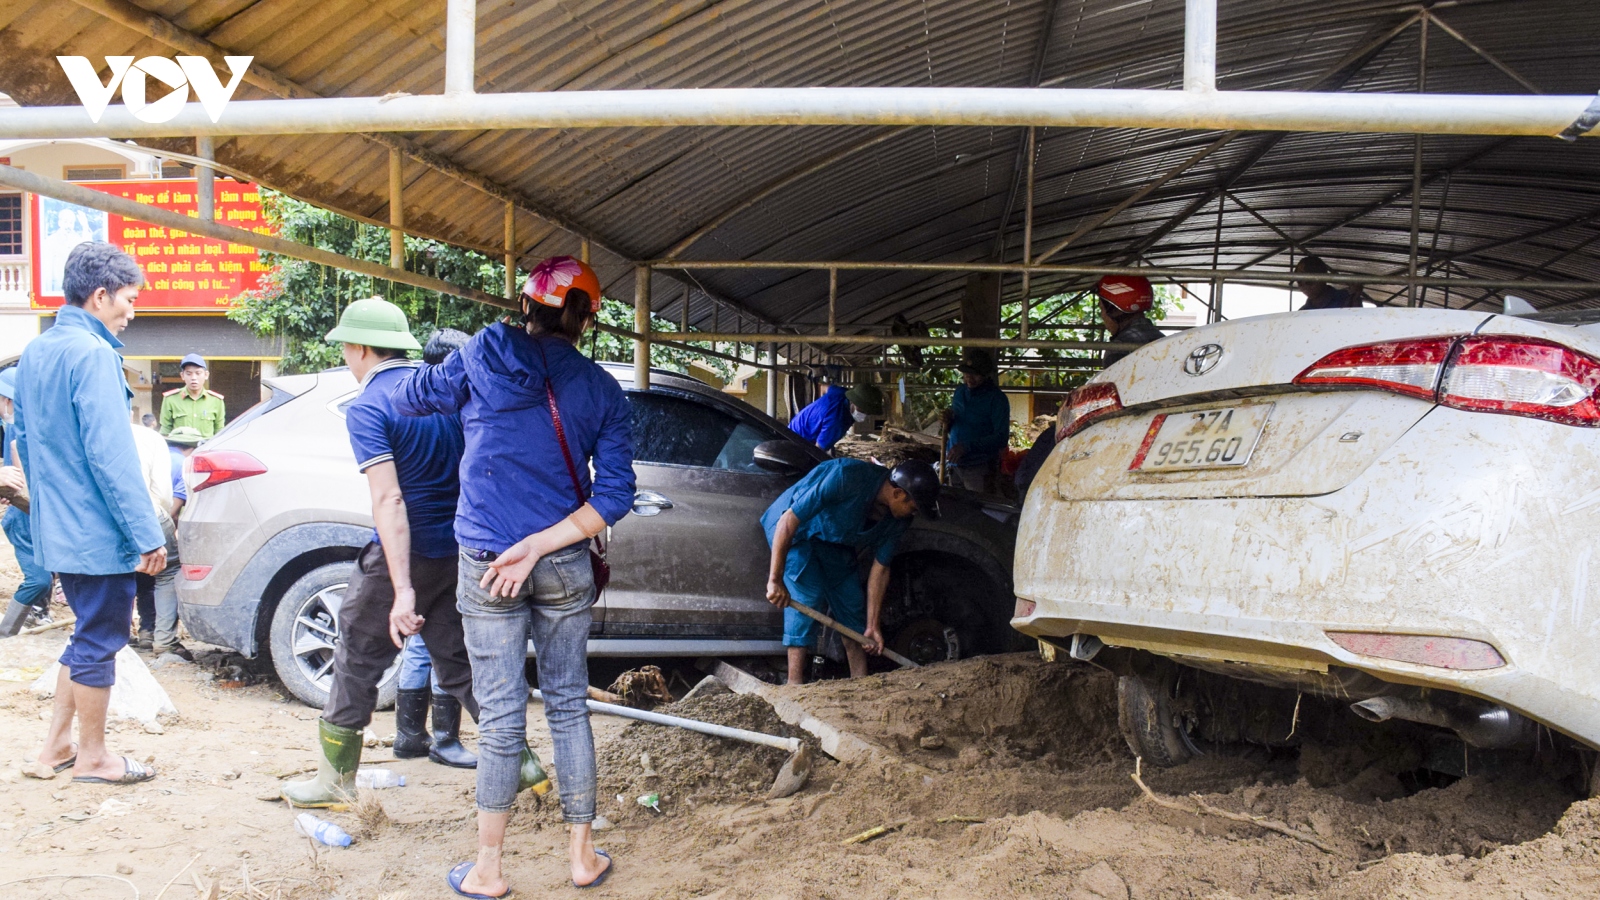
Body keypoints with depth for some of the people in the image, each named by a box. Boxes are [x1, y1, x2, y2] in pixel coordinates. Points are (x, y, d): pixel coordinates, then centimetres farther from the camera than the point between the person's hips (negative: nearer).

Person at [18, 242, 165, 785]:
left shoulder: (35, 352, 11)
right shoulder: (92, 354, -18)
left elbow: (24, 439, 19)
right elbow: (111, 455, -22)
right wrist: (147, 535, -19)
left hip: (58, 530, 9)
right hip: (99, 533, -9)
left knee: (88, 635, 20)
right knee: (99, 643, 4)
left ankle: (56, 745, 26)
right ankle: (92, 758, 16)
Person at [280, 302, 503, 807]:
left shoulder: (367, 409, -13)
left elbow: (388, 500, -23)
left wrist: (403, 590, -27)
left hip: (402, 556, -6)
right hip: (460, 554, 6)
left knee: (357, 664, 11)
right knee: (461, 665, 15)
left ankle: (335, 780, 22)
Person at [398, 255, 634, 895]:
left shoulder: (487, 354, -4)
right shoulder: (602, 390, 1)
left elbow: (413, 397, 11)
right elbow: (615, 495, -6)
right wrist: (537, 547, -10)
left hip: (486, 566, -1)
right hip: (565, 569, 1)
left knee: (502, 718, 5)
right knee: (568, 705, 13)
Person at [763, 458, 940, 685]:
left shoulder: (898, 519, -15)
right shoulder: (845, 477, -38)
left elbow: (880, 568, -5)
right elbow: (789, 521, -36)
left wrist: (872, 626, -5)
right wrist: (775, 580, -35)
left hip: (833, 539, 7)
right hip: (793, 529, -7)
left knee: (851, 601, 1)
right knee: (808, 594, -22)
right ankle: (795, 682, -20)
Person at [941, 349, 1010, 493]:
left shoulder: (996, 398, -9)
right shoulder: (960, 392, 10)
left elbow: (1001, 438, -15)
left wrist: (967, 447, -24)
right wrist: (948, 421, -3)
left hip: (980, 468, -6)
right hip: (955, 465, 6)